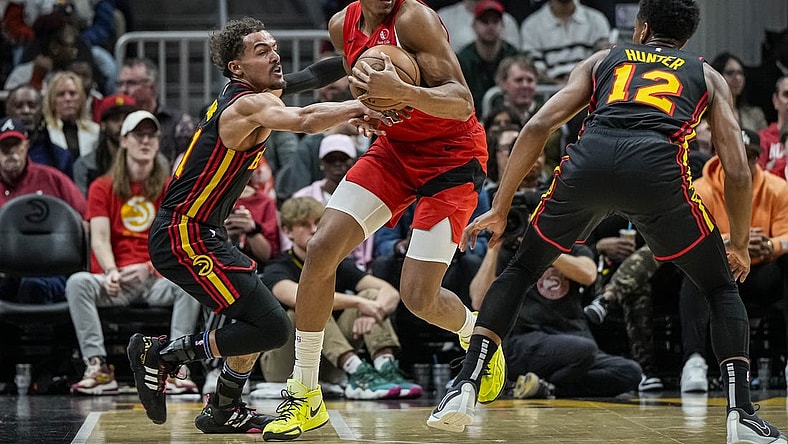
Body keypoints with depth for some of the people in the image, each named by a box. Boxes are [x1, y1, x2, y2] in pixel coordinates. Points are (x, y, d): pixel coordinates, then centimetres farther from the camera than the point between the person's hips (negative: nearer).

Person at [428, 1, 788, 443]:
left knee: (520, 271, 25)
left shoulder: (602, 60, 33)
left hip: (589, 162, 1)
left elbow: (538, 127, 18)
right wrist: (741, 246, 34)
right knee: (723, 289, 21)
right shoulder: (708, 77, 31)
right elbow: (737, 170, 19)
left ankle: (464, 390, 11)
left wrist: (500, 211, 23)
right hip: (657, 170, -1)